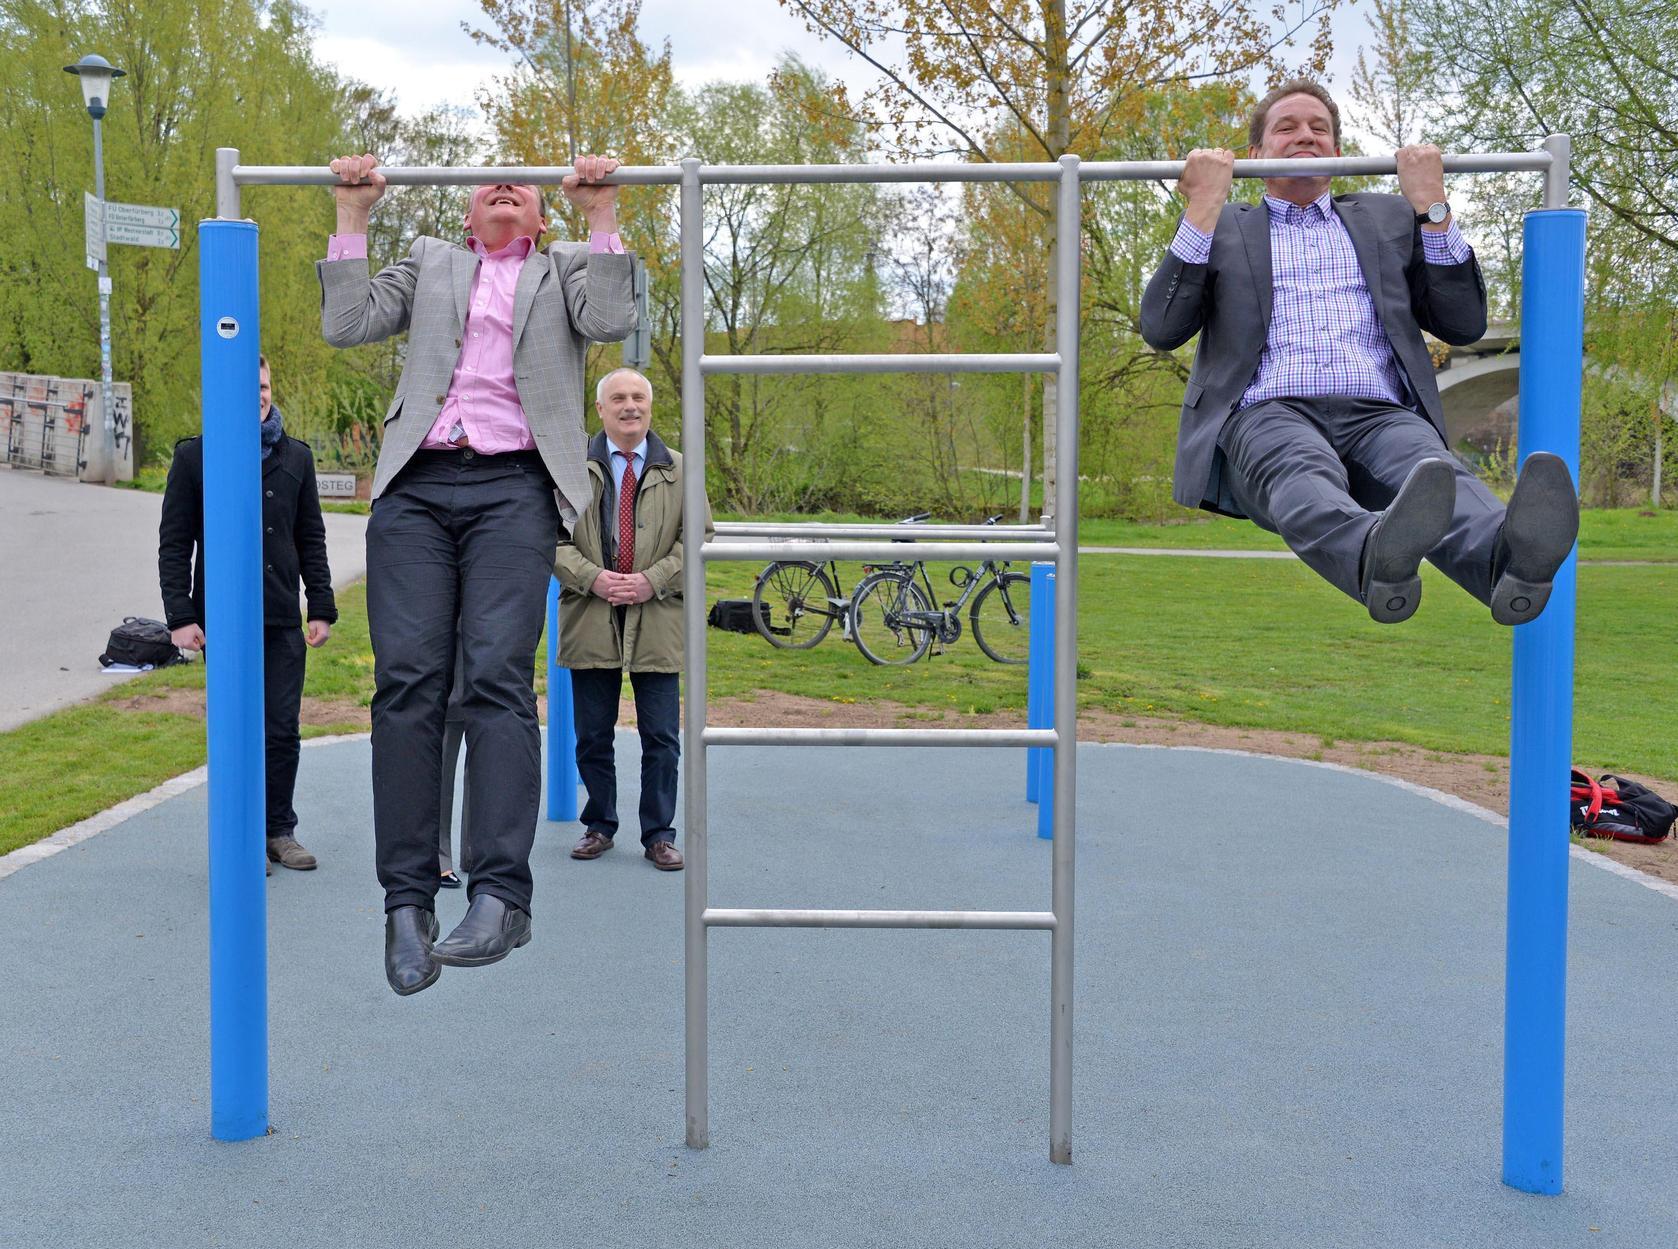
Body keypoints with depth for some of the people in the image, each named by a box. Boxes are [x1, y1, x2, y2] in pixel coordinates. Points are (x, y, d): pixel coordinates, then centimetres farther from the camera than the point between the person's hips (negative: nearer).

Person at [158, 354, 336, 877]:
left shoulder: (296, 457, 11)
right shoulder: (194, 456, 2)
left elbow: (311, 540, 15)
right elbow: (174, 543, 1)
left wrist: (322, 608, 8)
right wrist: (179, 615, -6)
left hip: (282, 619, 3)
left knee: (283, 729, 3)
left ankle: (280, 829, 16)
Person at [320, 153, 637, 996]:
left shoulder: (563, 270, 23)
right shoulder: (430, 263, 27)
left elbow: (611, 321, 2)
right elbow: (346, 325, 14)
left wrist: (601, 214, 1)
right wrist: (352, 217, 12)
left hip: (513, 490, -2)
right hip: (416, 487, 2)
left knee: (496, 678, -17)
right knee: (408, 682, -11)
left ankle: (500, 895, -23)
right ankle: (407, 903, -9)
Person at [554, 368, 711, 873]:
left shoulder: (678, 470, 9)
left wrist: (653, 580, -8)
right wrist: (591, 578, -12)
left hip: (657, 621, 0)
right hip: (590, 621, 0)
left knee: (661, 737, 1)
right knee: (593, 736, 7)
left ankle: (659, 834, 11)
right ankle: (599, 826, 22)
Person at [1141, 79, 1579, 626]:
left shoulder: (1387, 219, 31)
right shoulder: (1224, 228, 26)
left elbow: (1464, 324, 20)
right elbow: (1161, 330, 10)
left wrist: (1432, 205, 12)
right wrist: (1205, 206, 5)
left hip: (1378, 415, 2)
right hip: (1268, 416, -2)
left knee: (1428, 466, -35)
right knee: (1302, 470, -40)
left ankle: (1507, 556, -66)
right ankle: (1378, 554, -71)